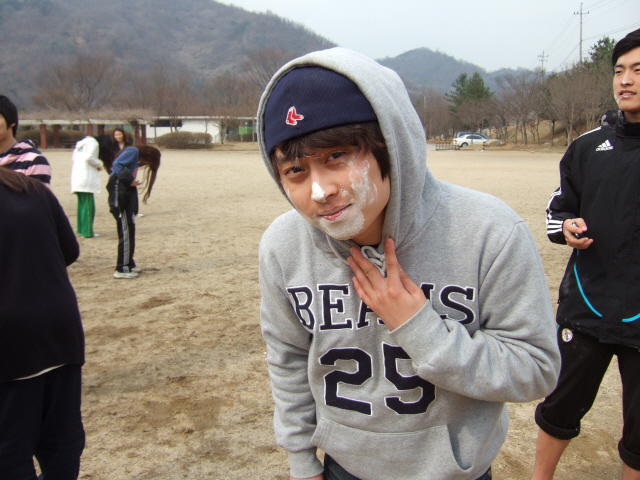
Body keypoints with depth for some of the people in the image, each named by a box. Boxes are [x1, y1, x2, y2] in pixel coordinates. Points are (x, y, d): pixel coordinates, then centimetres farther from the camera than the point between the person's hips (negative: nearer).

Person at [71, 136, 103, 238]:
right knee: (88, 205, -6)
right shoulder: (93, 143, -2)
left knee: (82, 204, 16)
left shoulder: (81, 143, 23)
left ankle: (81, 228, 21)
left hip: (77, 178, 8)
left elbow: (74, 157, 17)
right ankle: (88, 232, -6)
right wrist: (99, 164, 0)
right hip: (87, 179, -8)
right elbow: (89, 157, -17)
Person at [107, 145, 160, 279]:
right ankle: (122, 269, -4)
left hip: (126, 192, 10)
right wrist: (129, 181, -18)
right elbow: (117, 164, -18)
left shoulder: (137, 159, 21)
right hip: (119, 191, -10)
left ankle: (129, 264, 26)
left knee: (129, 229, 15)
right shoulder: (133, 151, -5)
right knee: (125, 230, -7)